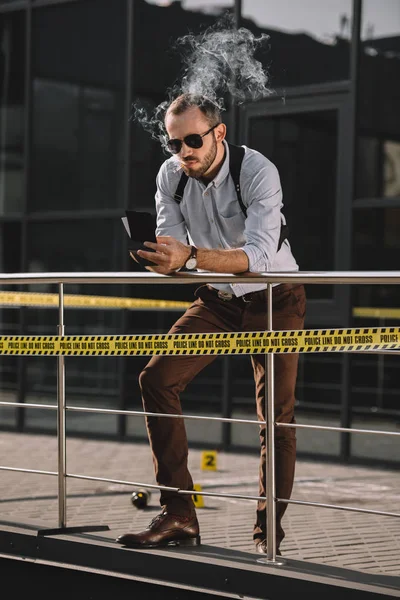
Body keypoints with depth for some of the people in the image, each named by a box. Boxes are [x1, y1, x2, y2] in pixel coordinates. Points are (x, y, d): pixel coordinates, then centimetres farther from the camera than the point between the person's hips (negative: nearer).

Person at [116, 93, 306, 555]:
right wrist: (162, 255, -36)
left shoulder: (259, 172, -26)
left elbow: (259, 255, -38)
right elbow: (174, 251, -10)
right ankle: (178, 516, -9)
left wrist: (191, 256, -52)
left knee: (276, 413, -7)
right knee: (156, 378, -11)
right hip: (217, 300, 5)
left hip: (273, 299, -5)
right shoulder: (170, 175, -9)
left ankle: (268, 529, 10)